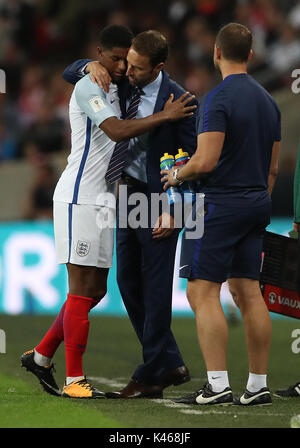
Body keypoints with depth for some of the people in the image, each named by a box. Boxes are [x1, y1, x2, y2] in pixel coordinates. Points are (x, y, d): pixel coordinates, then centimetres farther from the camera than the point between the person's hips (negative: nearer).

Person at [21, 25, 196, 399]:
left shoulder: (113, 90, 17)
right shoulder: (88, 88, -12)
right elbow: (117, 131, -26)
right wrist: (165, 116, -29)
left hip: (101, 200, 9)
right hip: (78, 199, -9)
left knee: (95, 290, 10)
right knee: (82, 289, -9)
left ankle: (41, 356, 20)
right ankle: (74, 378, -6)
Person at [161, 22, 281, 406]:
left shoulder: (218, 99, -14)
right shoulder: (268, 101, 12)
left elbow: (206, 161, -21)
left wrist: (175, 175, -2)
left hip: (219, 204, -8)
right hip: (256, 203, 8)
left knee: (203, 293, -6)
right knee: (248, 293, 9)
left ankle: (218, 385, -13)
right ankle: (258, 386, 7)